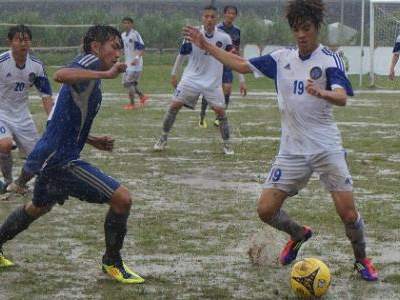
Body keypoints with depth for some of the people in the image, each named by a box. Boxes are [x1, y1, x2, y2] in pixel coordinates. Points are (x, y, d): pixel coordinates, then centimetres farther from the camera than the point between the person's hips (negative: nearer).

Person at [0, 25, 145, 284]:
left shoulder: (91, 75, 18)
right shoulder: (90, 62, -11)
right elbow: (61, 75, -36)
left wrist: (93, 141, 20)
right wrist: (106, 74, -40)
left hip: (49, 157, 11)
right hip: (61, 160, -11)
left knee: (38, 207, 35)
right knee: (122, 198, -14)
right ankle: (112, 263, 2)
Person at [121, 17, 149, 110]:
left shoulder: (135, 34, -14)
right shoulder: (123, 35, 10)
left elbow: (142, 49, -19)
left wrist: (136, 58, -31)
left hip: (135, 64, -9)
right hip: (127, 63, 9)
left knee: (129, 82, -9)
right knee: (125, 82, 12)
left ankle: (132, 104, 3)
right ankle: (142, 96, 26)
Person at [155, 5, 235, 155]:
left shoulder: (224, 38, -9)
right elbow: (181, 54, 5)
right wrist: (174, 74, 10)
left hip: (213, 82, 0)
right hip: (191, 79, 0)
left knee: (220, 111, -8)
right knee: (174, 105, -5)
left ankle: (226, 144, 10)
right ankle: (163, 138, 12)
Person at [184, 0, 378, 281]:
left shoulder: (330, 59, -9)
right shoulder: (282, 57, 5)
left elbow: (342, 97, -25)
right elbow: (242, 65, 14)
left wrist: (321, 93, -46)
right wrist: (206, 46, 11)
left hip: (327, 149, -4)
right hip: (292, 150, 4)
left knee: (348, 213, -9)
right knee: (266, 209, -2)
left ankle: (361, 259, 20)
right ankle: (299, 234, 29)